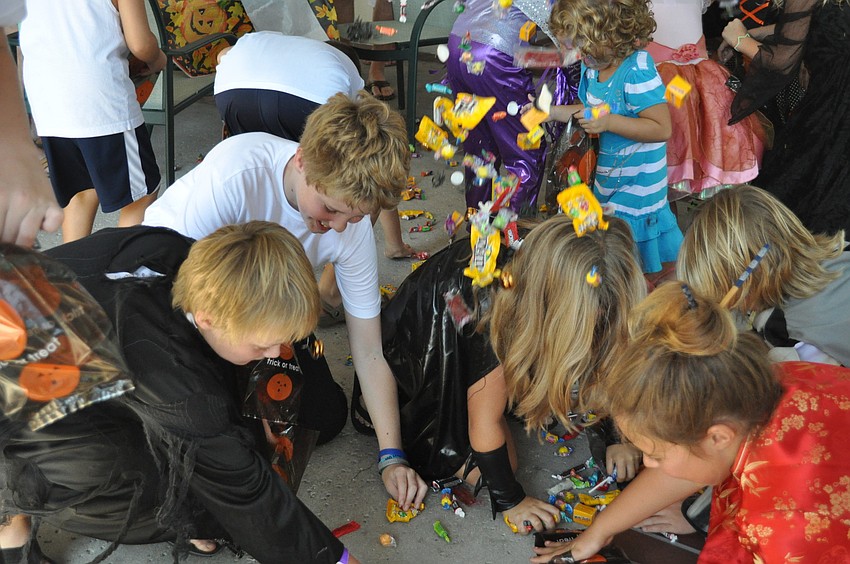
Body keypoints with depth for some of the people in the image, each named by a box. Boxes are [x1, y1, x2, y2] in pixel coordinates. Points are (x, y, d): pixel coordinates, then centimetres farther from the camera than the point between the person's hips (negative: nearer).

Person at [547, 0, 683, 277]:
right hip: (609, 171, 9)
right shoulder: (593, 67, -1)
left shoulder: (638, 73, -26)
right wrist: (553, 112, 3)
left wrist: (609, 122, -33)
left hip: (637, 177, -9)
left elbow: (661, 128, -27)